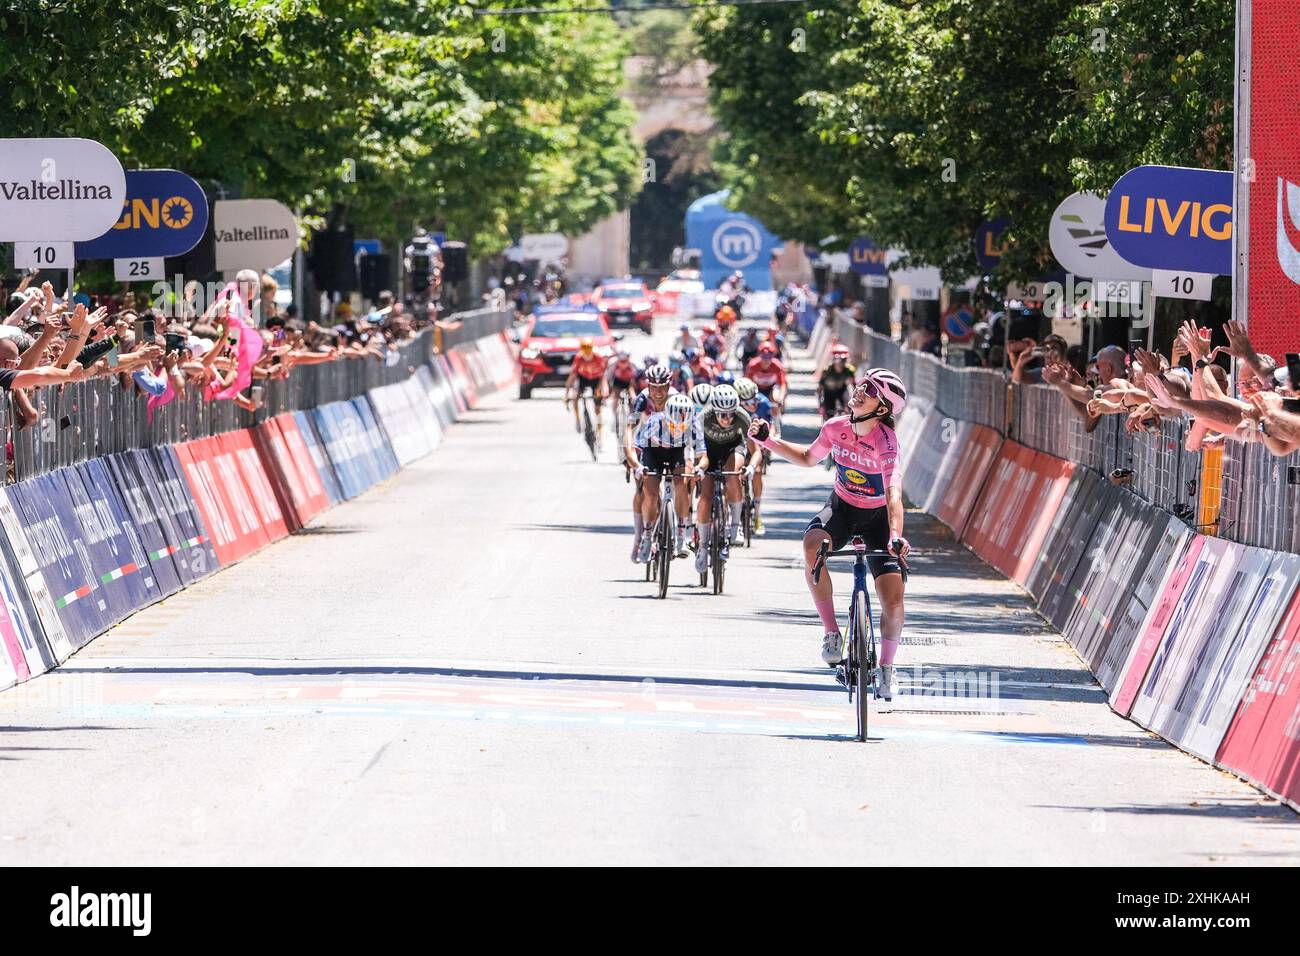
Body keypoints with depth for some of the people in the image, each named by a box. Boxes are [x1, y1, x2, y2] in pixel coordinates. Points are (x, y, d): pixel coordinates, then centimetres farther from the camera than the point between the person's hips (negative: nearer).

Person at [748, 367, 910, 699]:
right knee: (813, 545, -33)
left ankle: (887, 667, 17)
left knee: (893, 601, -12)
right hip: (841, 509, 3)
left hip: (878, 517, -3)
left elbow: (893, 493, -41)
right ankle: (832, 632, -21)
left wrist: (895, 536, -57)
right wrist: (767, 441, 0)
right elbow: (809, 457, 9)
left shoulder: (885, 441, -28)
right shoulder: (835, 429, -14)